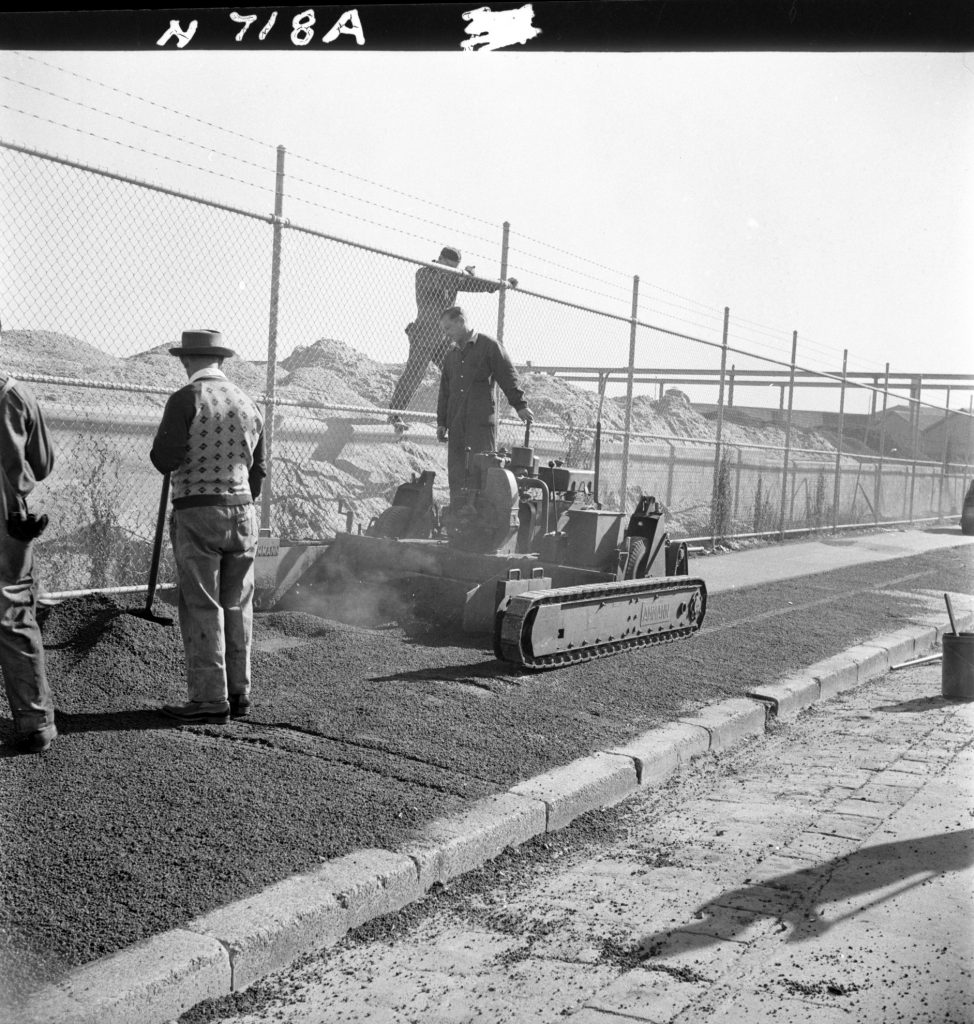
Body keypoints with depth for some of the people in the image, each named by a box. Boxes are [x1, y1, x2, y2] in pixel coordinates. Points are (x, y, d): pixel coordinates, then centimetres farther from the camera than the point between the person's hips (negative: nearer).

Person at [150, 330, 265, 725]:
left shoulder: (186, 400, -10)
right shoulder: (248, 404, 9)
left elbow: (165, 459, -14)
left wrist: (163, 442, 7)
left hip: (198, 513, -6)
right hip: (242, 511, 6)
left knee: (201, 607, -1)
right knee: (236, 607, 12)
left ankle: (210, 699, 1)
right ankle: (239, 693, 18)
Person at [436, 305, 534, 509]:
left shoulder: (489, 345, 1)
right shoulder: (451, 354, 20)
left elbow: (508, 376, 0)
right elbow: (444, 391, 23)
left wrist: (520, 405, -3)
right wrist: (441, 422, 19)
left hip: (482, 422, -6)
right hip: (456, 424, 6)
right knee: (456, 472, 3)